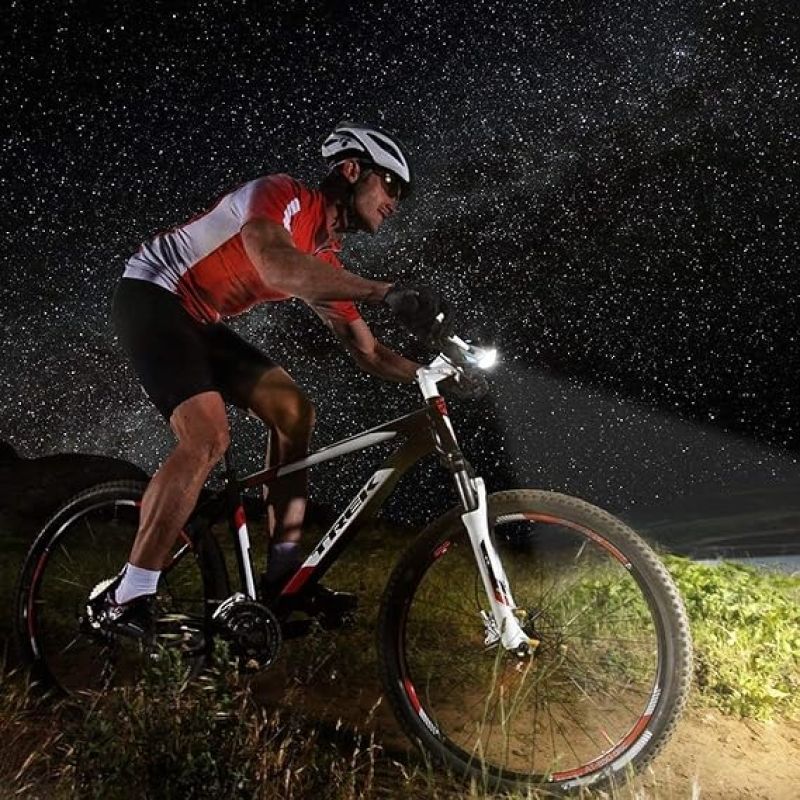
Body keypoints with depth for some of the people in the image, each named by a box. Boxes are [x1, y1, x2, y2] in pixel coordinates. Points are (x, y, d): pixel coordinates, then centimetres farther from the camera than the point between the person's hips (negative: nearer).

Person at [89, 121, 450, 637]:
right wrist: (387, 293, -47)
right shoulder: (284, 195, -18)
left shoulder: (325, 261, 8)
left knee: (295, 412, -1)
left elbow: (367, 351, 9)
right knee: (209, 437, -25)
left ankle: (284, 572, 2)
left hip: (199, 321, 9)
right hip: (151, 298, -9)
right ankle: (125, 601, -17)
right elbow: (274, 263, -41)